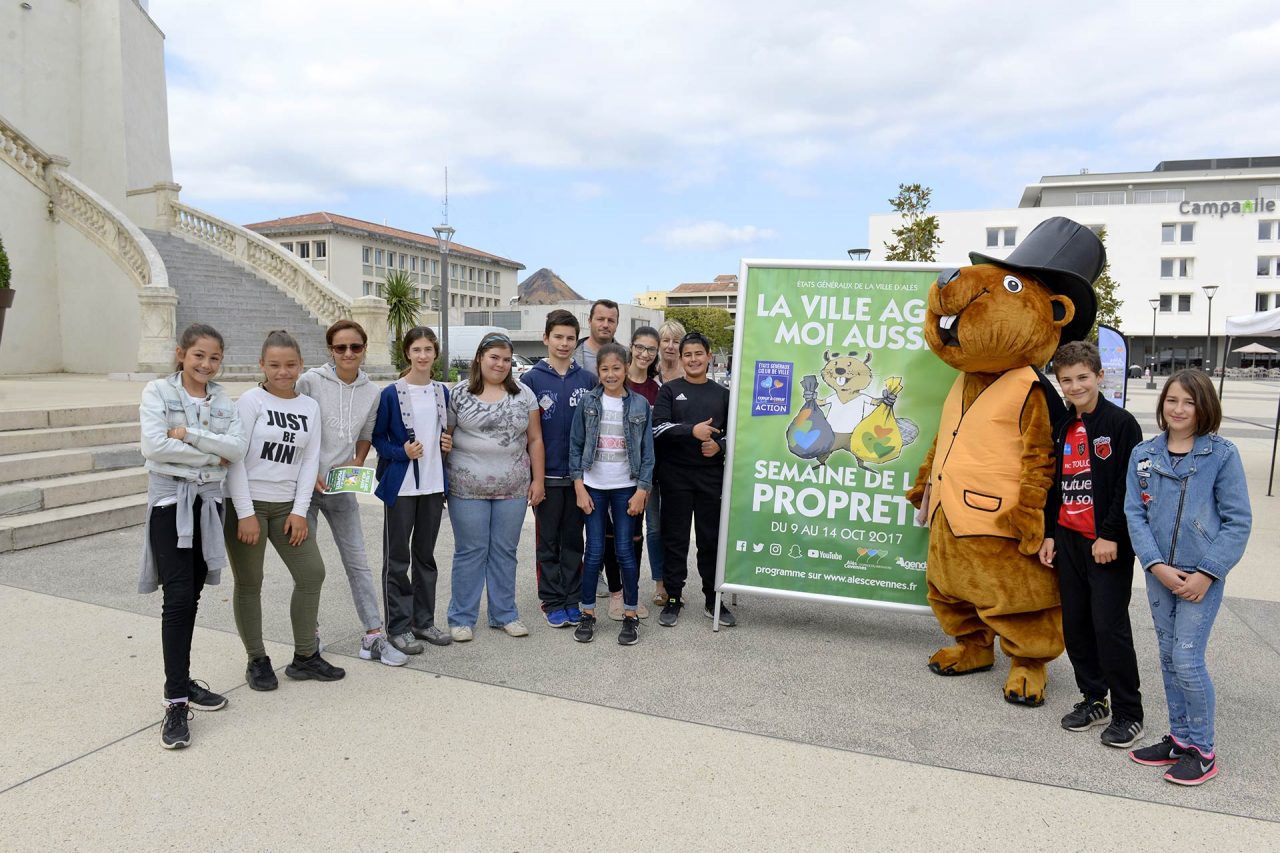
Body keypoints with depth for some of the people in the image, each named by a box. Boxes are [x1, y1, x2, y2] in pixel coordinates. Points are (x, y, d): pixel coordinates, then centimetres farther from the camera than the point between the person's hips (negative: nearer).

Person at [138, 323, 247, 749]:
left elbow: (237, 447, -7)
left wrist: (188, 434, -16)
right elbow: (154, 445, -17)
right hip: (170, 500, -4)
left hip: (208, 502, 4)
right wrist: (211, 455, -11)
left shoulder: (222, 399, 8)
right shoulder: (158, 391, -4)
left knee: (190, 598, 11)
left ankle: (180, 681, 25)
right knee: (178, 598, -10)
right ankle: (176, 702, -5)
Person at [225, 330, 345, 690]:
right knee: (249, 584, 5)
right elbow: (235, 458, -11)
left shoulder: (310, 407, 7)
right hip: (246, 503, -4)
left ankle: (305, 657, 17)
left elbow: (310, 460, 5)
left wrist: (300, 511, -4)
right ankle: (257, 661, 20)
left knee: (312, 573, 3)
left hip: (286, 506, 5)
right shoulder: (251, 400, -6)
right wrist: (245, 513, -15)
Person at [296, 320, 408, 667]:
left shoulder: (371, 392, 2)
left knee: (358, 561, 3)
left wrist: (357, 463, -3)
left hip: (342, 487, 3)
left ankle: (373, 636, 9)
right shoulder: (310, 381, -10)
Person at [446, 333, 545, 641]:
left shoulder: (523, 394, 6)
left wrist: (538, 479, 2)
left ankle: (504, 614, 24)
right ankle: (461, 618, 18)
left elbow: (534, 440, 7)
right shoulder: (459, 394, 1)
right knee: (470, 552, 5)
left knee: (505, 552, 10)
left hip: (513, 489, 2)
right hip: (467, 488, -2)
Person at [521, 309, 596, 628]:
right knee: (548, 542, 8)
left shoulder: (588, 380, 3)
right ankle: (552, 602, 19)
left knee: (573, 540, 12)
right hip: (547, 474, -2)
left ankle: (573, 599, 23)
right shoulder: (531, 380, -3)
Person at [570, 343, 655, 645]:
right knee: (594, 552, 3)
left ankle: (630, 615, 15)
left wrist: (641, 491, -5)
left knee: (625, 551, 2)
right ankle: (587, 614, 17)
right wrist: (579, 487, -5)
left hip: (626, 488, 0)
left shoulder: (640, 404, 0)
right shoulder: (588, 402, 0)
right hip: (593, 487, 0)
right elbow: (575, 445, 1)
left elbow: (647, 451, 1)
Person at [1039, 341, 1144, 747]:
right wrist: (1049, 534, 12)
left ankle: (1128, 713, 10)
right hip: (1068, 540, 7)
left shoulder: (1121, 423, -7)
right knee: (1075, 625, 11)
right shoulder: (1062, 429, 13)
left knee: (1109, 625, -4)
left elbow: (1129, 487, -12)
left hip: (1109, 544, -7)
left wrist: (1111, 535, -15)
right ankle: (1094, 700, 25)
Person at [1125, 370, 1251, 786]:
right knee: (1169, 658, 13)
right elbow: (1135, 513, 0)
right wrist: (1156, 565, -11)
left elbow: (1237, 521, -7)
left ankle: (1201, 750, 15)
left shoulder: (1222, 454, -7)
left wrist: (1206, 573, -13)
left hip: (1202, 576, -4)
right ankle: (1179, 738, 28)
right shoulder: (1143, 454, 2)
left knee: (1187, 661, -4)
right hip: (1158, 574, 4)